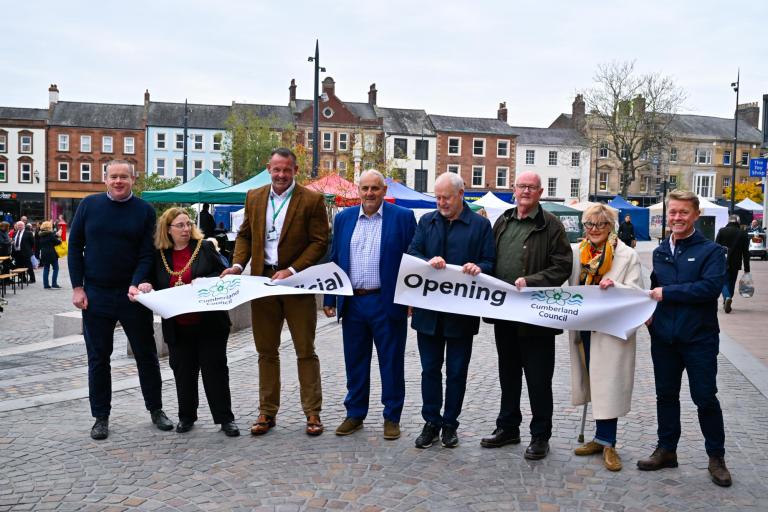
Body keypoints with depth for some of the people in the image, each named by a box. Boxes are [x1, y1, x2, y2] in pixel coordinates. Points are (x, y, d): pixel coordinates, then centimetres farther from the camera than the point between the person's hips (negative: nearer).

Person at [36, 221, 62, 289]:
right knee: (55, 268, 1)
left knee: (46, 269, 10)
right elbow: (56, 241, -9)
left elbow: (38, 245, 15)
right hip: (52, 254, -6)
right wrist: (60, 241, 8)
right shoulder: (51, 234, -11)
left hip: (43, 254, 6)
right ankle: (54, 284, -6)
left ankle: (46, 285, 9)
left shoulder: (40, 235, 10)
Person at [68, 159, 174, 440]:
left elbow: (147, 254, -4)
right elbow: (75, 246, 4)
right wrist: (77, 287, -3)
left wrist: (136, 284, -20)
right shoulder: (89, 205, 2)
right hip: (95, 294, 1)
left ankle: (156, 409, 23)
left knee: (146, 353, 8)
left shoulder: (144, 211, -1)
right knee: (98, 357, 7)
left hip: (132, 294, -1)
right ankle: (101, 417, 19)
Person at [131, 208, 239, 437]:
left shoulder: (205, 247, 0)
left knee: (214, 368, 2)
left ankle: (225, 418, 10)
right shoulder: (159, 256, 6)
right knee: (183, 372, 11)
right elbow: (156, 285, 15)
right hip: (177, 327, 2)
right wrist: (145, 286, -6)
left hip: (209, 323, -2)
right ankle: (186, 417, 27)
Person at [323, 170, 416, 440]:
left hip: (387, 303, -3)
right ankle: (355, 414, 25)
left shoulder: (403, 217, -2)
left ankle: (392, 417, 18)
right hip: (352, 303, 4)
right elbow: (334, 259, 11)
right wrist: (329, 298, 7)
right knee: (355, 362, 12)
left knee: (391, 362, 5)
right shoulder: (343, 218, 9)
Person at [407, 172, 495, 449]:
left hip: (462, 312, -2)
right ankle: (431, 423, 21)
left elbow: (490, 263, -1)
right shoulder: (427, 221, 9)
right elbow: (411, 253, 1)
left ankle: (450, 424, 22)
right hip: (428, 310, 2)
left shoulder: (480, 225, 1)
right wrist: (429, 262, -19)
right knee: (430, 369, 9)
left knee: (457, 371, 8)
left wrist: (478, 268, -24)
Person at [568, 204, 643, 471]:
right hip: (584, 328, 5)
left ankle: (606, 442, 6)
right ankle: (603, 438, 21)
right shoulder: (577, 252, 9)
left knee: (608, 385, -3)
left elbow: (637, 292, -8)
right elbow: (570, 286, 18)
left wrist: (615, 286, -25)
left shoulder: (627, 256, -3)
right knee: (594, 383, 11)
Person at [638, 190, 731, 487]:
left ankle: (716, 456, 20)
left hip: (699, 338, -5)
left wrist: (667, 292, -17)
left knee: (705, 397, 3)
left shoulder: (710, 251, -8)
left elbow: (711, 286, -21)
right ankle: (666, 450, 27)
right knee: (666, 395, 13)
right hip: (664, 337, 5)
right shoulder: (660, 252, 11)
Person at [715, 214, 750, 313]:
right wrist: (746, 268, 5)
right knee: (731, 283, 15)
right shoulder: (743, 233, 1)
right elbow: (745, 252, 2)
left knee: (724, 282, 2)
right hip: (736, 263, 2)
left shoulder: (722, 231, -3)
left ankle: (727, 297, -25)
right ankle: (727, 304, 17)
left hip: (723, 263, -2)